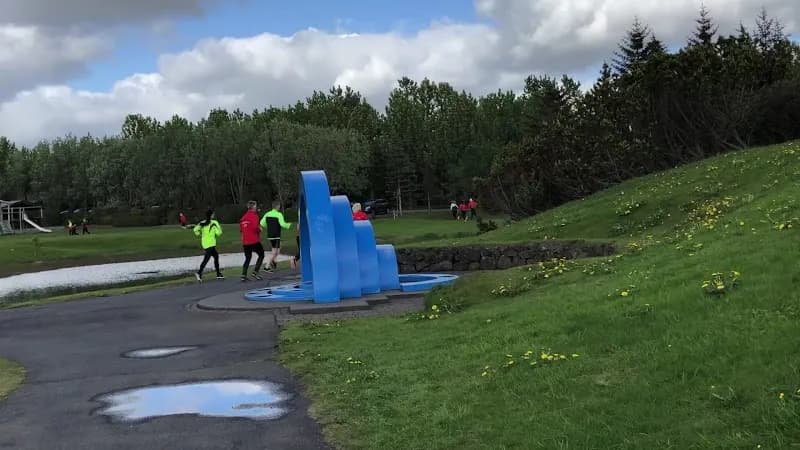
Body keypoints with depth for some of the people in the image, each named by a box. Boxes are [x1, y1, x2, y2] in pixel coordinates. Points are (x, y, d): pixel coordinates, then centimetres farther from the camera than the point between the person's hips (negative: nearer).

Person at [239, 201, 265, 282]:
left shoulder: (243, 217, 12)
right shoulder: (254, 216, -10)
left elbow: (241, 229, 16)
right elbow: (256, 227, -21)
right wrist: (260, 229, -2)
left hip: (245, 242, 7)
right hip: (254, 241, -7)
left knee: (247, 258, 13)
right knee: (261, 255, 8)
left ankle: (243, 275, 2)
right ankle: (255, 272, -2)